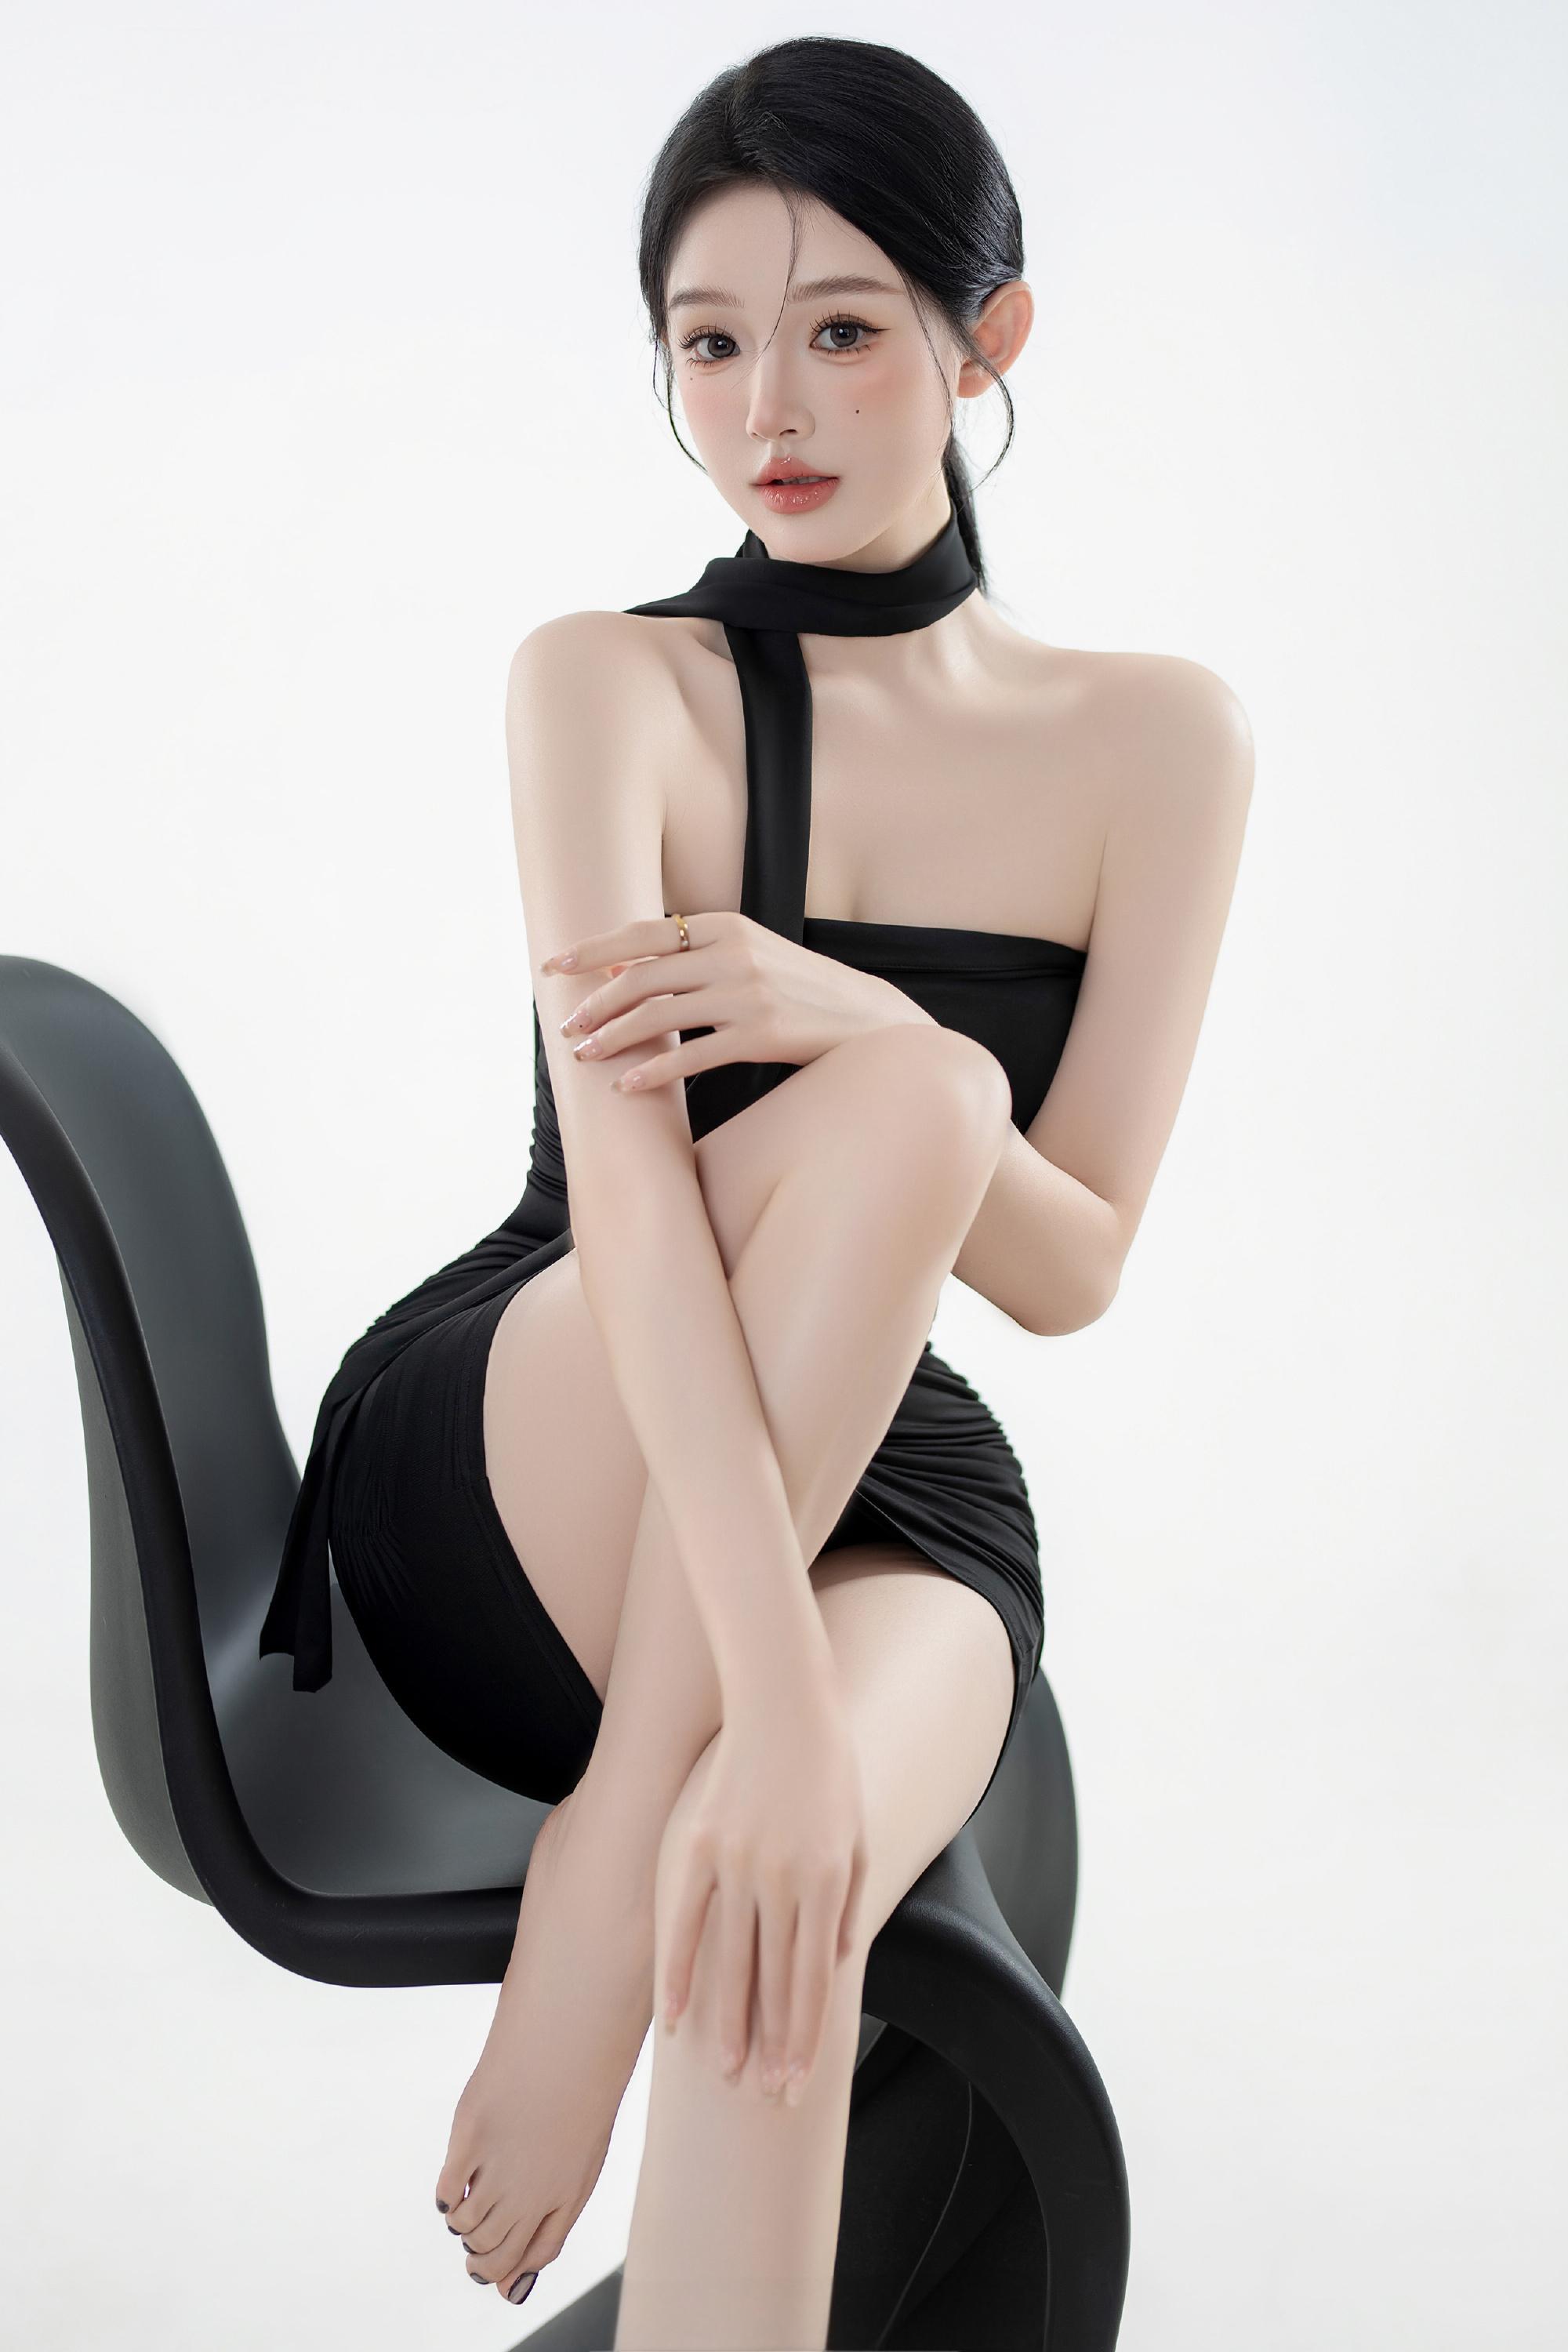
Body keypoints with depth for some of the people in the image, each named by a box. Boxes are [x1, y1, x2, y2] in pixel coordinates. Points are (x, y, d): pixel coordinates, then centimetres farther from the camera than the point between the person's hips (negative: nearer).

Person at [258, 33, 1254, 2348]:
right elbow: (627, 1184, -23)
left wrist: (838, 1011, -24)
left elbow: (1074, 1268, -4)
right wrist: (774, 1701, -37)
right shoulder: (609, 683, -6)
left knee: (789, 1889, -39)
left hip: (893, 1503, 1)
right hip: (510, 1495, 0)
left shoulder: (1154, 740, 2)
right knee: (908, 1095, -34)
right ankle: (599, 1932, -27)